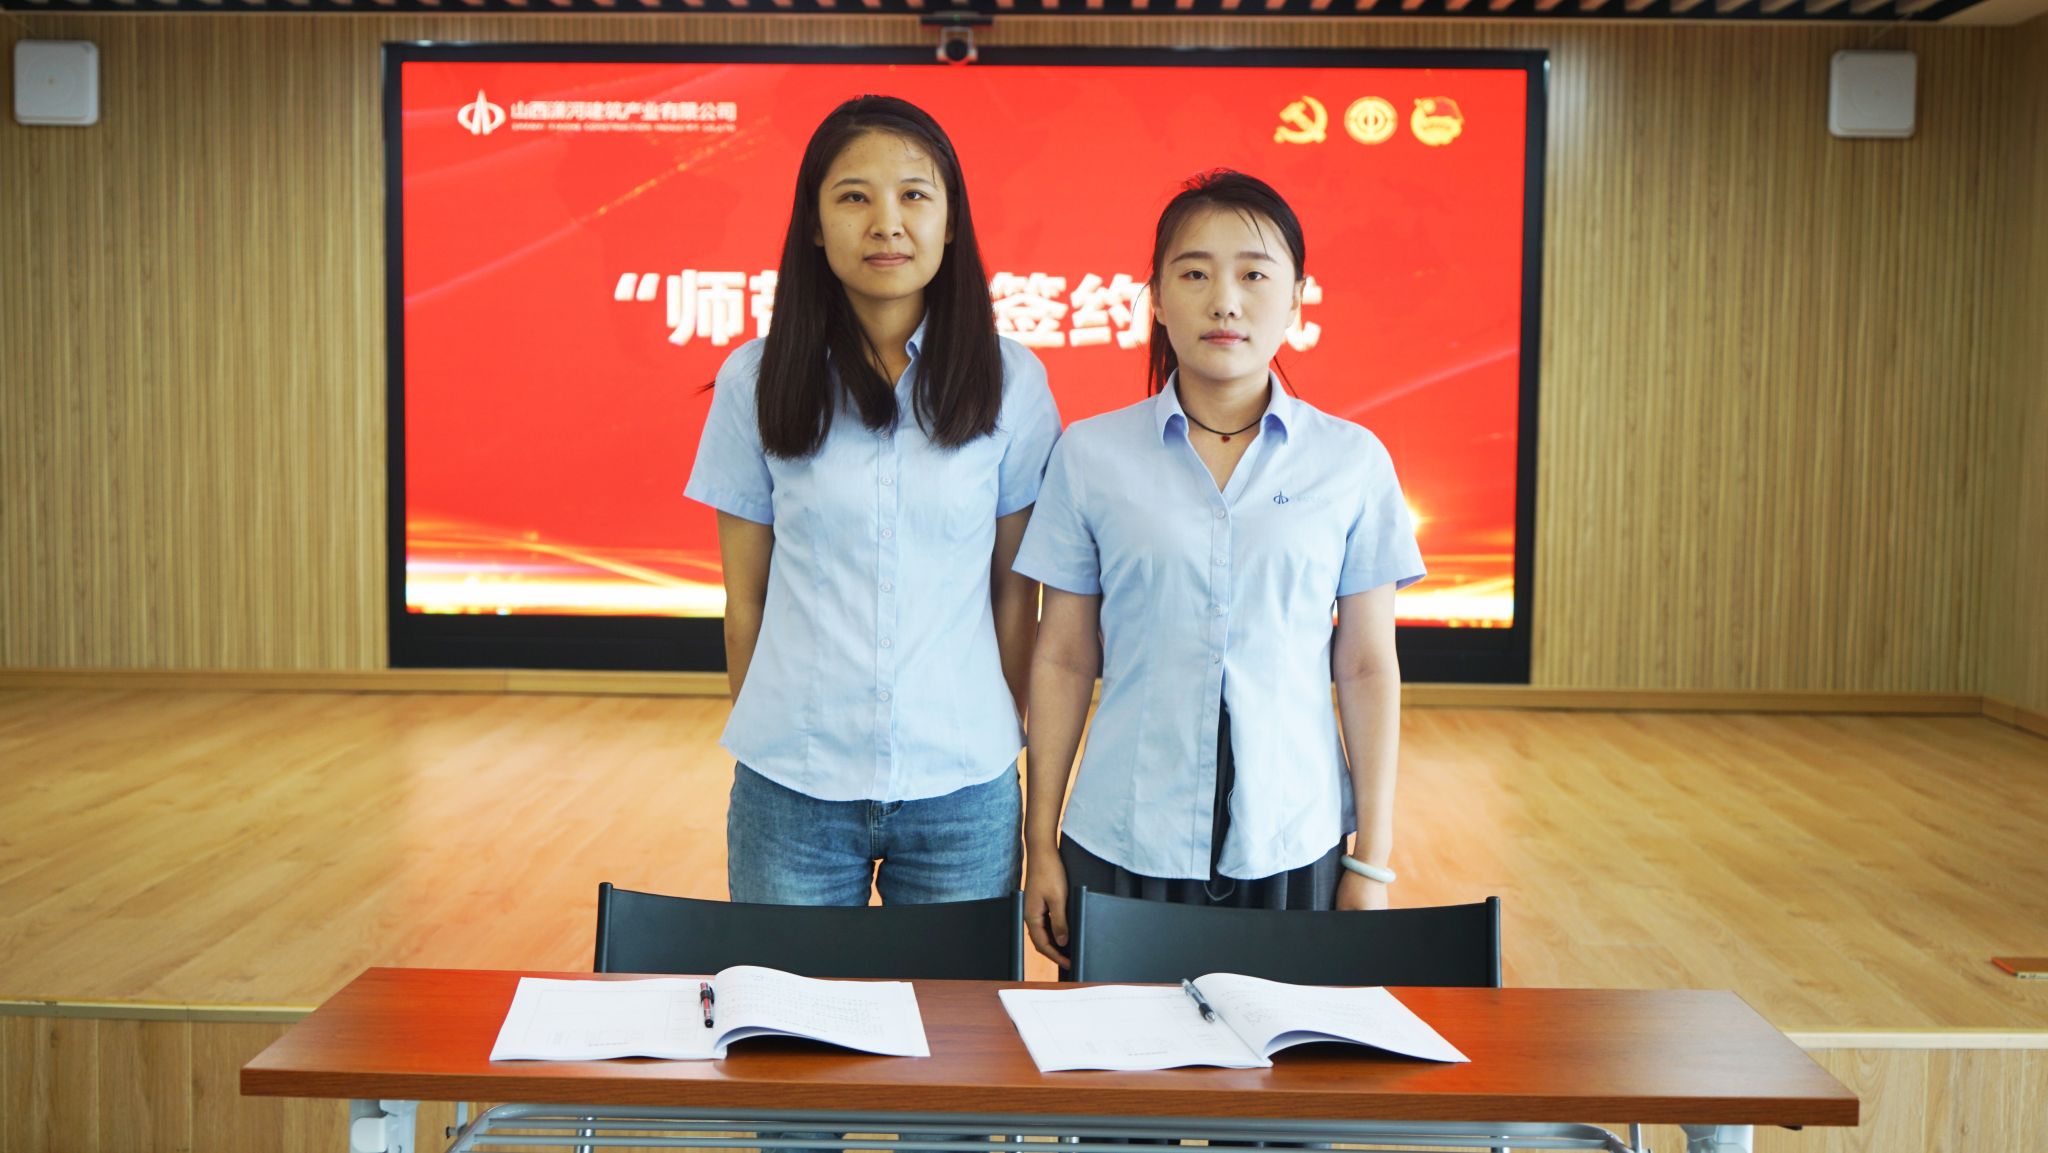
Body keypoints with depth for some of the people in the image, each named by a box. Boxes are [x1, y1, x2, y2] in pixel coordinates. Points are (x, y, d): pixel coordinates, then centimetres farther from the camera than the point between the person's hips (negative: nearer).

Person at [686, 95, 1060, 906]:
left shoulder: (1011, 382, 0)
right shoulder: (755, 381, 0)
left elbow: (1015, 590, 6)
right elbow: (745, 599, 5)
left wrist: (1010, 741, 8)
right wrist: (763, 737, 7)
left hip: (961, 783, 0)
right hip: (792, 784, 0)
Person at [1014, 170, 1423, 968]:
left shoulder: (1353, 463, 1)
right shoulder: (1091, 456, 1)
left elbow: (1367, 669, 4)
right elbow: (1063, 661, 4)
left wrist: (1372, 862, 3)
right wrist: (1040, 845, 5)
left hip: (1295, 847, 1)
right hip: (1122, 845, 0)